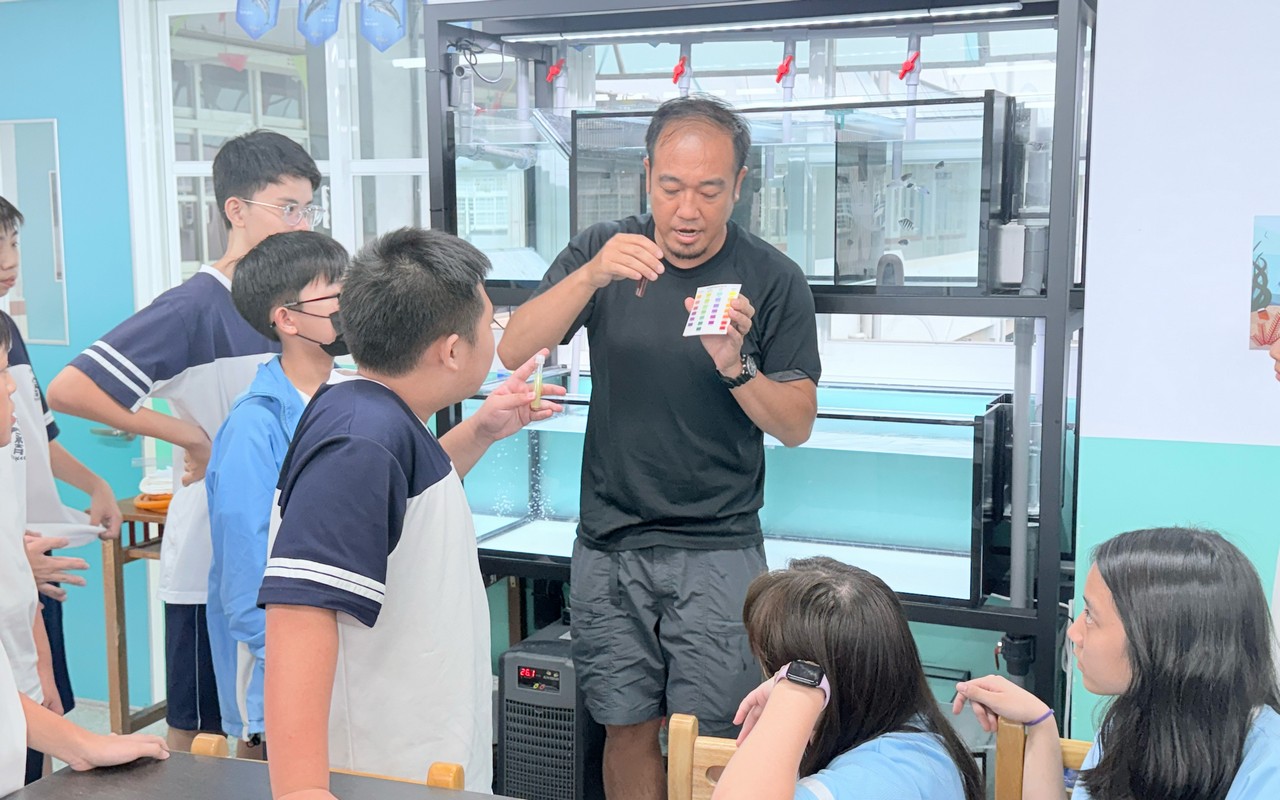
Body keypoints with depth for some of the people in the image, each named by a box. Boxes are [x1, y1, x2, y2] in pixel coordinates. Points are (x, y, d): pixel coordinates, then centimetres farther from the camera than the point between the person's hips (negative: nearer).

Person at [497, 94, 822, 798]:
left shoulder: (771, 279, -4)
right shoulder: (604, 251, 1)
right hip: (609, 546, 2)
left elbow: (797, 424, -3)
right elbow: (513, 351, -10)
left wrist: (735, 366, -22)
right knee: (627, 731, 10)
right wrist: (590, 277, -26)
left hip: (717, 551, -1)